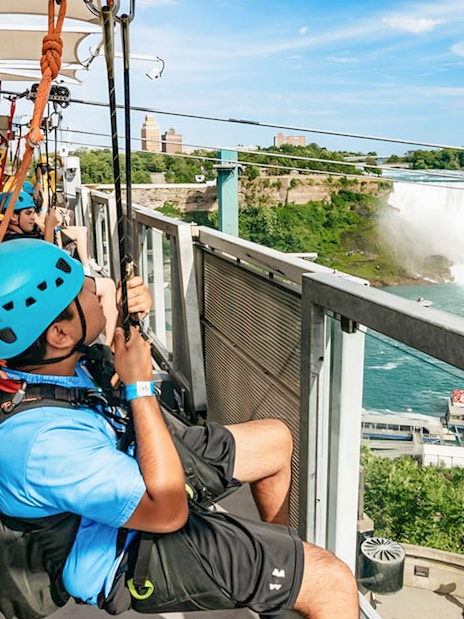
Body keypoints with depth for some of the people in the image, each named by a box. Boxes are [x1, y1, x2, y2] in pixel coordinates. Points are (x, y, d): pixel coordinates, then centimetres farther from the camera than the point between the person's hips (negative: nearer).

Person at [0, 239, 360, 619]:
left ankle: (281, 545, 43)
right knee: (334, 583, -15)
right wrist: (141, 385, -29)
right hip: (133, 552, -9)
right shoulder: (44, 443, -39)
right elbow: (168, 510, -32)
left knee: (277, 440, 19)